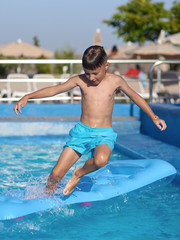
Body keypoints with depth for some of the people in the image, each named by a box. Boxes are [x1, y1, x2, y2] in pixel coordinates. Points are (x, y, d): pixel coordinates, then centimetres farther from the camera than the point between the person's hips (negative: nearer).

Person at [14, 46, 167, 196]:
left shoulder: (115, 81, 0)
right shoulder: (80, 80, 1)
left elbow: (135, 97, 14)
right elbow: (54, 90, 4)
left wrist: (154, 117, 14)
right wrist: (27, 97, -4)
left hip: (104, 134, -1)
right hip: (82, 131, 1)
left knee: (101, 160, -37)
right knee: (56, 174, -10)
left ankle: (79, 174, -4)